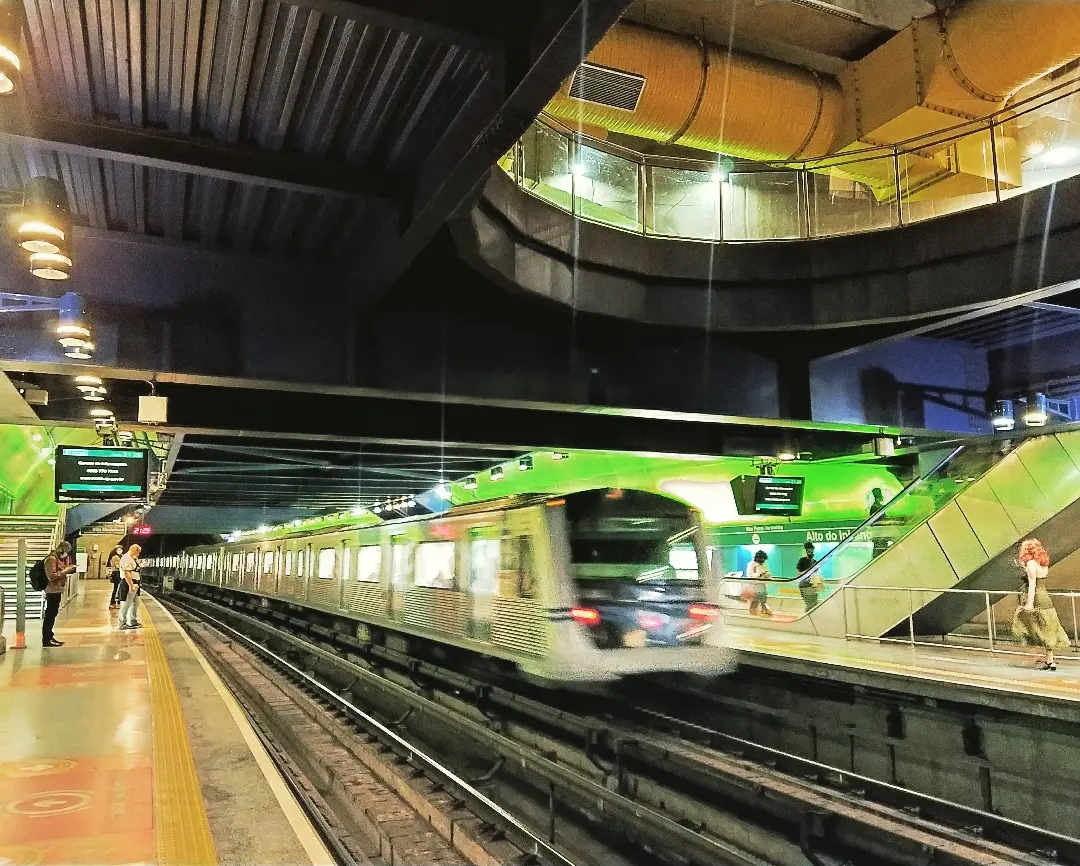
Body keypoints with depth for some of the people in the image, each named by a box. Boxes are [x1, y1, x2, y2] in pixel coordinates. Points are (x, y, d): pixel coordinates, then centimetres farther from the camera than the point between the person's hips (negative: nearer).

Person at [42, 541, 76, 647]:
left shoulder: (58, 558, 15)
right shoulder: (51, 559, -15)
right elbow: (52, 576, -22)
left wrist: (68, 568, 5)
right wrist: (66, 570, -19)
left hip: (57, 590, 10)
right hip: (53, 590, -10)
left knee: (52, 614, 14)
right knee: (50, 614, -8)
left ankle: (49, 637, 21)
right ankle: (46, 640, -6)